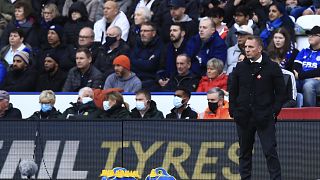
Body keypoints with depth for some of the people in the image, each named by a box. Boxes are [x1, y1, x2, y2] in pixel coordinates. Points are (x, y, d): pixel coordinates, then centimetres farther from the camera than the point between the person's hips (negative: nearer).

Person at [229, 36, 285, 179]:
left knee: (270, 151, -8)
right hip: (243, 117, 4)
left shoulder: (272, 67, -1)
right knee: (244, 152, 8)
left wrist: (274, 112, -5)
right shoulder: (240, 67, 9)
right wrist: (233, 111, 6)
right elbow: (233, 91, 15)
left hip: (265, 118, -4)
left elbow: (280, 92, 2)